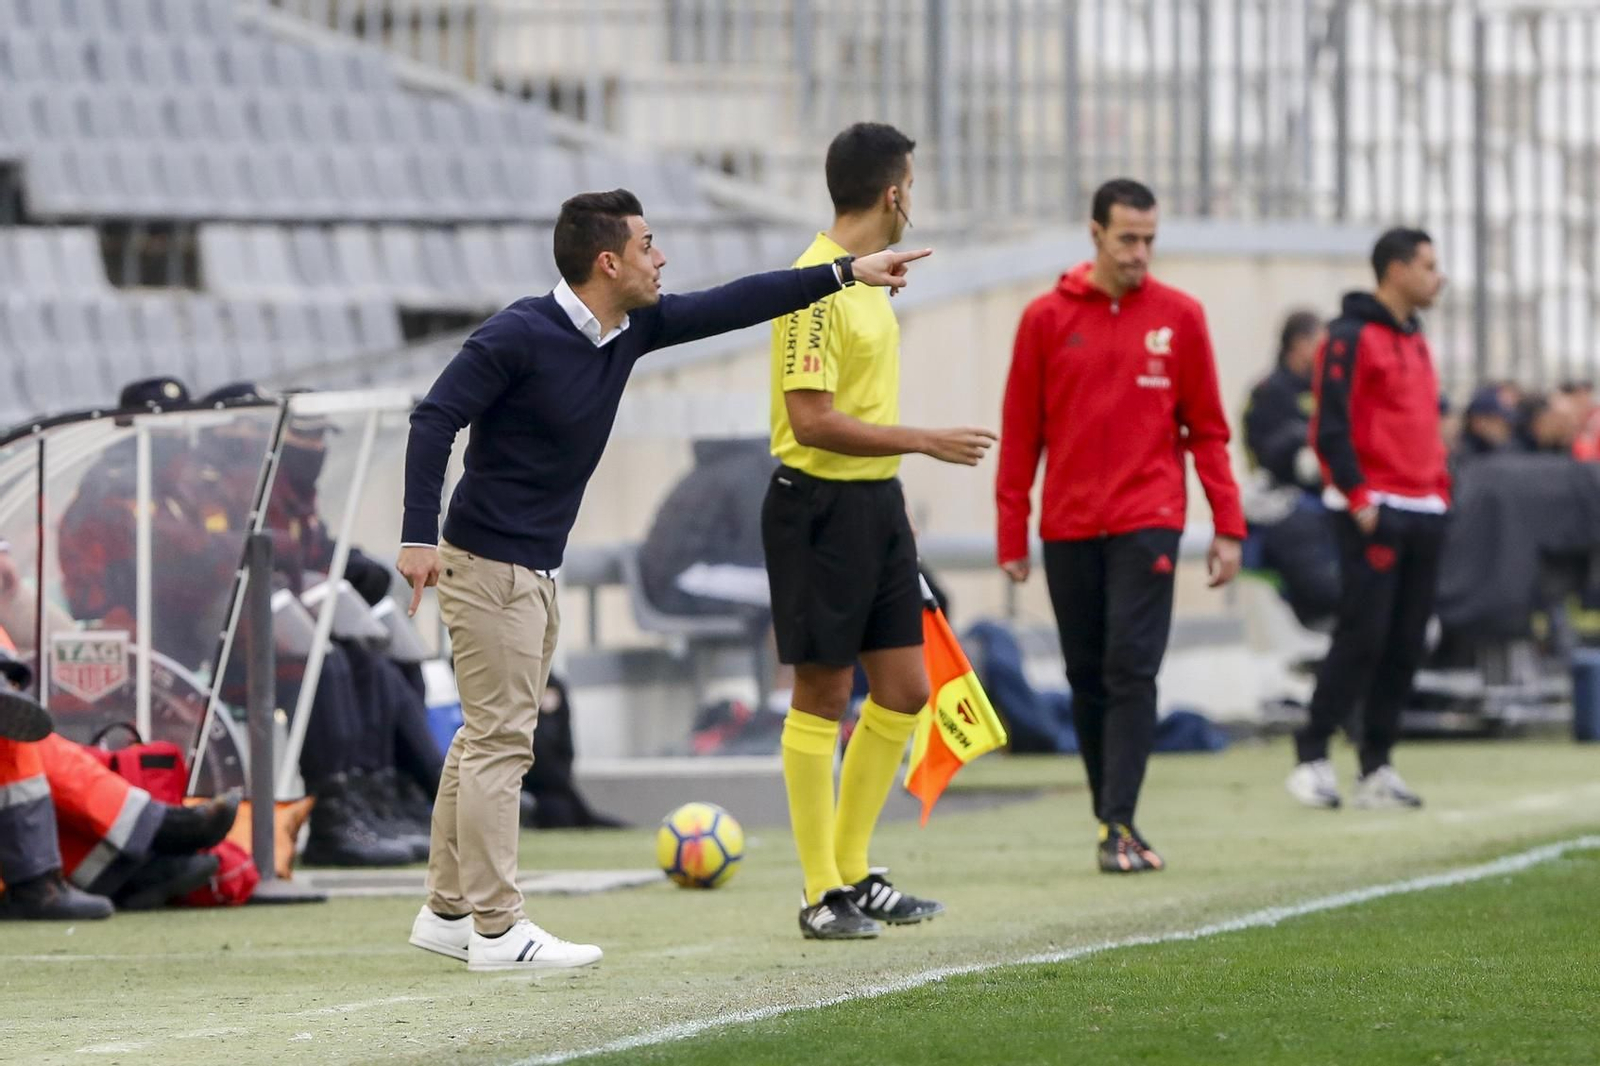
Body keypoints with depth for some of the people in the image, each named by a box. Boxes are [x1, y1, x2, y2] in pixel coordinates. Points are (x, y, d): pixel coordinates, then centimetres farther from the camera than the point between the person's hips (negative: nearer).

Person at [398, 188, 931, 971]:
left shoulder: (631, 330, 5)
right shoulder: (521, 335, -18)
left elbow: (731, 307, 11)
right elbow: (435, 420, -18)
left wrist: (846, 273, 10)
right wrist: (419, 537, -24)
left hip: (536, 572, 9)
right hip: (488, 565, -9)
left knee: (486, 740, 13)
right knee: (500, 743, -8)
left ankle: (448, 914, 19)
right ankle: (497, 930, -6)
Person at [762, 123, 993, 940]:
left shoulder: (866, 280, 13)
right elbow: (812, 420, -22)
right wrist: (925, 441, -19)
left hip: (874, 503, 9)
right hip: (820, 504, -9)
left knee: (903, 690, 9)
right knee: (822, 696, -3)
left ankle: (852, 874, 19)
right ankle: (822, 895, 3)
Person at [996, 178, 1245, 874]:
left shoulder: (1179, 318, 3)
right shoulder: (1046, 319, 4)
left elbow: (1207, 430, 6)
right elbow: (1020, 433, 6)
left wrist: (1227, 526, 1)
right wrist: (1012, 536, 4)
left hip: (1148, 522, -2)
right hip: (1069, 528, 2)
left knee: (1131, 670, -12)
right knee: (1088, 678, 7)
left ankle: (1119, 825, -14)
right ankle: (1111, 821, 16)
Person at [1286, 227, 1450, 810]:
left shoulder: (1415, 341, 19)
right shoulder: (1352, 337, -7)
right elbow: (1330, 428, -13)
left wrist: (1441, 489, 16)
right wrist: (1358, 499, -17)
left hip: (1424, 515, 8)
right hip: (1374, 515, -8)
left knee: (1405, 646, 5)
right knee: (1361, 638, -11)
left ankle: (1377, 767, 9)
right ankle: (1312, 757, -5)